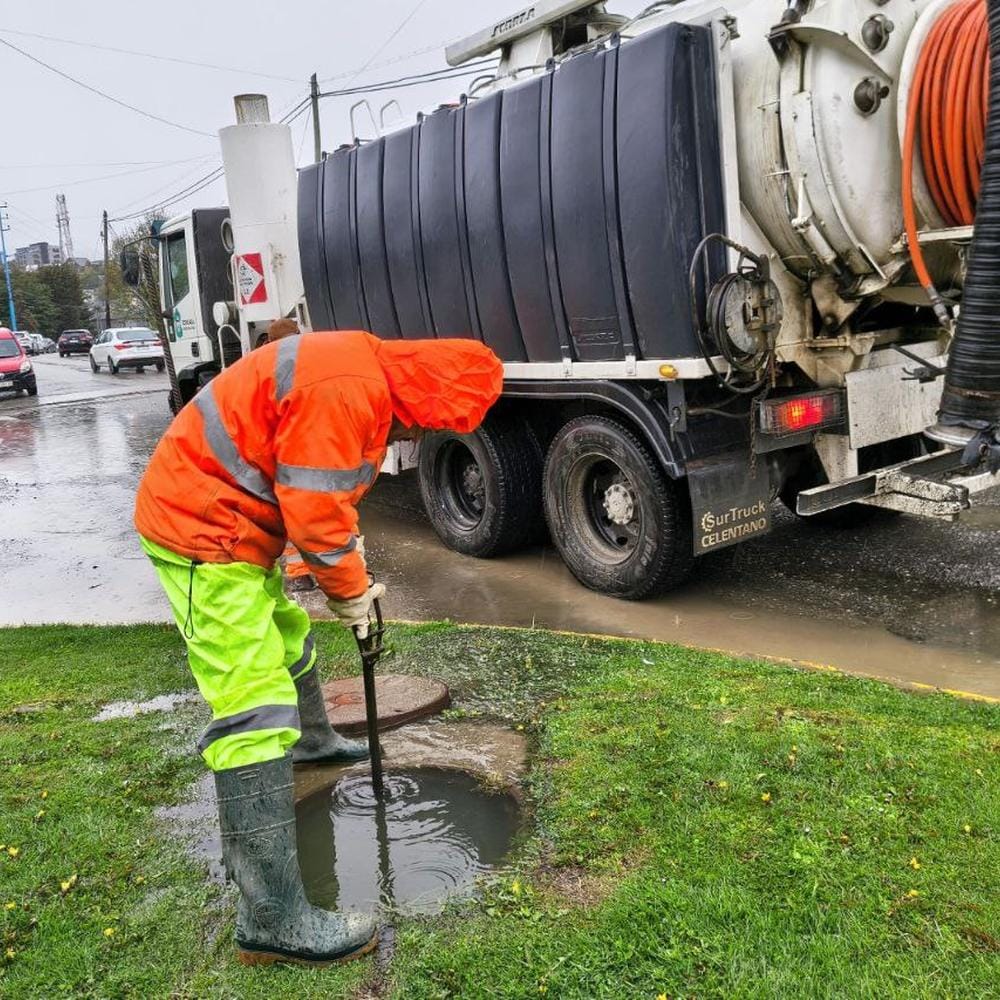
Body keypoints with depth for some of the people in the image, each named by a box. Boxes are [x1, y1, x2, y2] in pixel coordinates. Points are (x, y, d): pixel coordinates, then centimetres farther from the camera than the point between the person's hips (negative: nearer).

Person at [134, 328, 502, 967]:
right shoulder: (346, 389, -26)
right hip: (202, 531, -11)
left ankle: (313, 743, 59)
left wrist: (351, 562, 9)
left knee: (289, 639, 30)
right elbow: (314, 513, -24)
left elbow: (325, 494, 17)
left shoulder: (367, 377, 8)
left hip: (219, 519, 11)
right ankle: (274, 921, -7)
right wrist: (352, 594, -9)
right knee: (255, 713, -13)